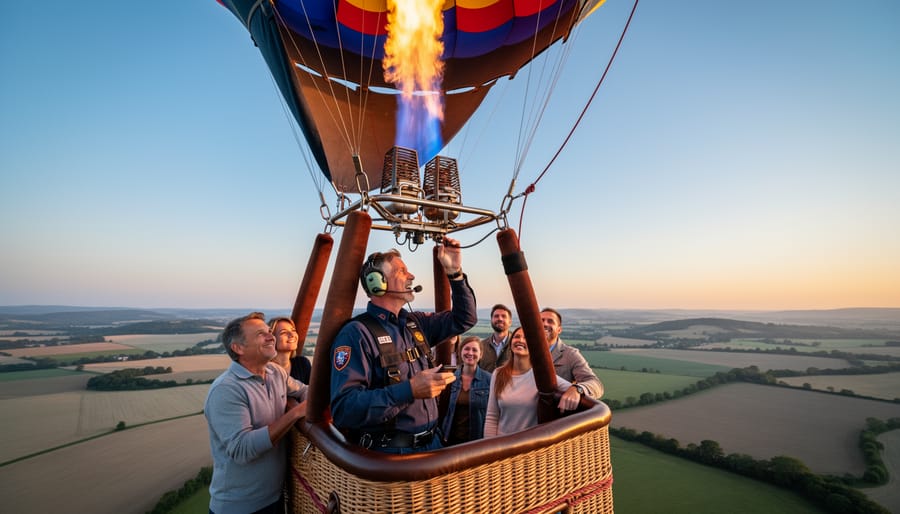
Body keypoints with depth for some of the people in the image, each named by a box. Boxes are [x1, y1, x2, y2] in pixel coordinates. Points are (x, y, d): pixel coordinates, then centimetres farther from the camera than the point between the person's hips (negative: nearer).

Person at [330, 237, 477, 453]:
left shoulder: (416, 323, 5)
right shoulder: (356, 334, -18)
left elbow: (465, 318, 12)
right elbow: (343, 409, -26)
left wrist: (455, 272, 0)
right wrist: (409, 390, -34)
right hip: (387, 452, -6)